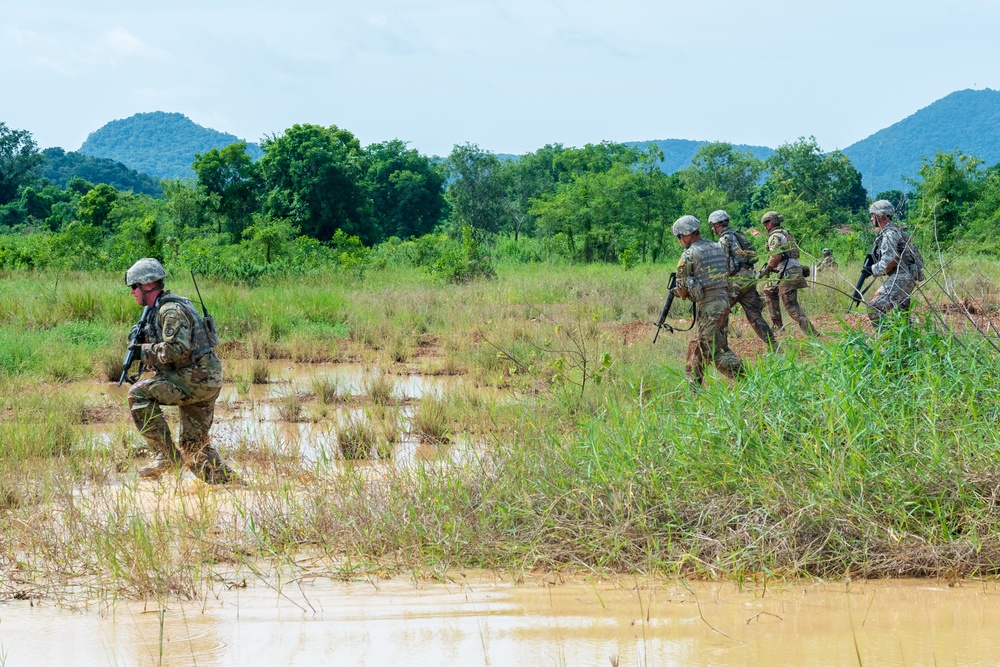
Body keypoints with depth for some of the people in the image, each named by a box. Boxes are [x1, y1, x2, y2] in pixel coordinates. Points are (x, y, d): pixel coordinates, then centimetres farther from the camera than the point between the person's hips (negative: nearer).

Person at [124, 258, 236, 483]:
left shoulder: (171, 310, -15)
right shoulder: (160, 309, 17)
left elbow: (178, 350, -25)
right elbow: (165, 345, 25)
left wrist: (145, 352, -14)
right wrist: (143, 339, 7)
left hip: (197, 378, -10)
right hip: (202, 381, 10)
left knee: (139, 394, -17)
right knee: (193, 444, 15)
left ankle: (166, 454, -14)